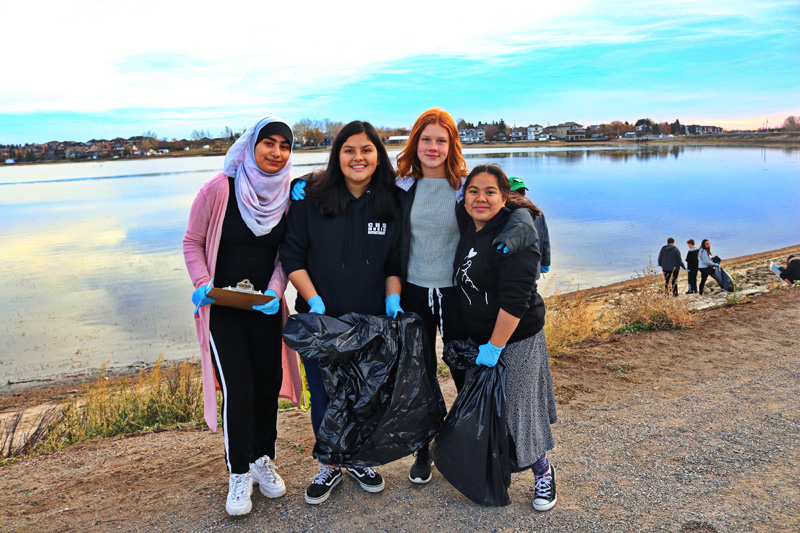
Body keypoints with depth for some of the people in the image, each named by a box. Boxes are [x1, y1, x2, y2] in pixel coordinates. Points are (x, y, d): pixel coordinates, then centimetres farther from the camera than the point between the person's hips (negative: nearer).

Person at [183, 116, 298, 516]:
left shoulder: (288, 195, -3)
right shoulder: (219, 189, -12)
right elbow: (193, 242, -2)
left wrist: (275, 290, -11)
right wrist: (203, 285, -16)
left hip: (264, 304, 3)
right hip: (221, 305, -3)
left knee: (269, 381, 9)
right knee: (237, 388, -5)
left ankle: (262, 460, 32)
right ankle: (239, 473, 17)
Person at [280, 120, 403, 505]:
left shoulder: (391, 205, 0)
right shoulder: (311, 198, -7)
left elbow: (395, 263, 8)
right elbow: (292, 256, -6)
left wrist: (392, 298, -7)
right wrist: (314, 301, -15)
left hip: (371, 321, 2)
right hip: (320, 318, -1)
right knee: (324, 395, 9)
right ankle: (329, 467, 32)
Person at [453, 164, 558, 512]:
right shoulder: (468, 226, 3)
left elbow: (515, 298, -25)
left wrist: (494, 346, -21)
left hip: (516, 339, -7)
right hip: (478, 336, 8)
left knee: (520, 408, 3)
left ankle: (543, 474, 26)